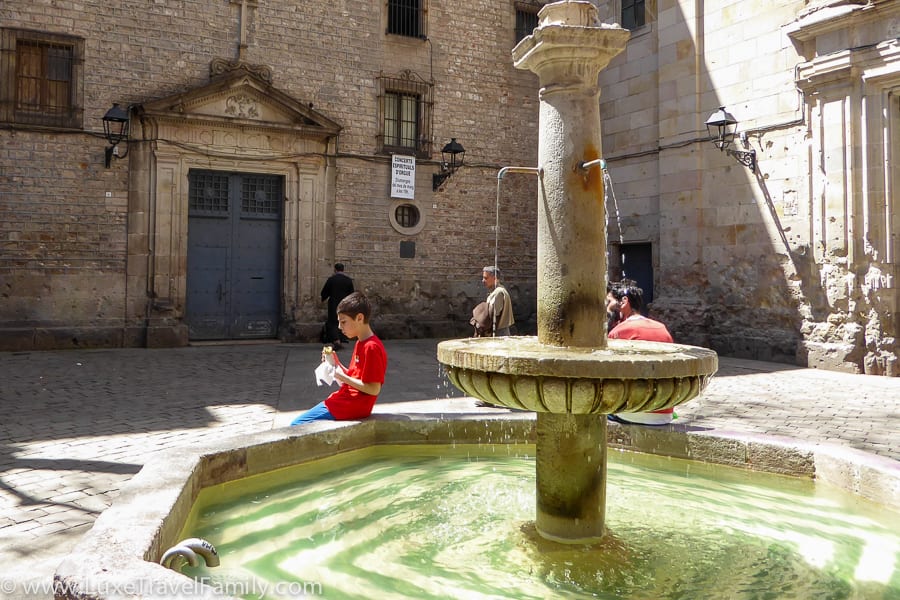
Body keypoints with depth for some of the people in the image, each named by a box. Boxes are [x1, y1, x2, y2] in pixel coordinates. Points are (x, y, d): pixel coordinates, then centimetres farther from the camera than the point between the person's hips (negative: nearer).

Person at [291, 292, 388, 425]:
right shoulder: (361, 343, 14)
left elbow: (374, 389, -22)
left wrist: (342, 377, -16)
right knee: (298, 422, 16)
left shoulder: (371, 348, -18)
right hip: (347, 399, 11)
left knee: (297, 425, -9)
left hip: (350, 406, -11)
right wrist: (335, 363, 3)